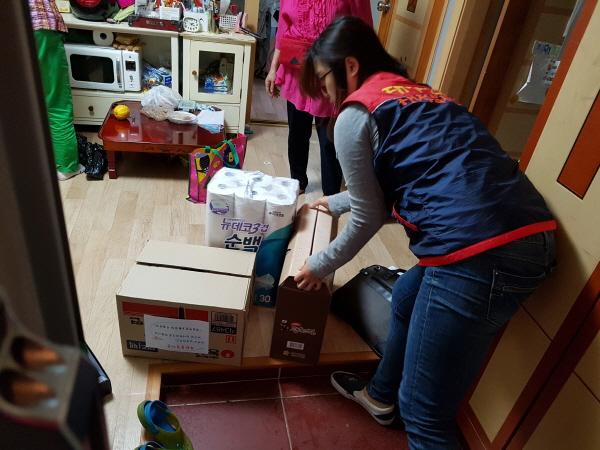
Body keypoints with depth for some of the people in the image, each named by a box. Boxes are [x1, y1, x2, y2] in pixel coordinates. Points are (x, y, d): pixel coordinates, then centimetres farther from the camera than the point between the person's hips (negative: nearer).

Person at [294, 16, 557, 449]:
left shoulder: (356, 116, -1)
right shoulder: (417, 94, 24)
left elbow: (370, 217, 5)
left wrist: (319, 266, 20)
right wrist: (337, 202, 48)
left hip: (479, 253, -10)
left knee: (424, 412, 5)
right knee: (406, 296, 32)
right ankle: (381, 395, 54)